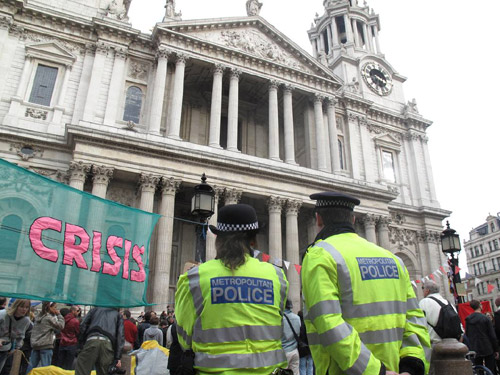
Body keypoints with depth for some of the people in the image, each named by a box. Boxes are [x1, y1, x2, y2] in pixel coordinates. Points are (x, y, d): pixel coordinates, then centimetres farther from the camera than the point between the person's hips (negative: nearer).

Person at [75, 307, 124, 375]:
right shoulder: (118, 314, 26)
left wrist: (80, 343, 17)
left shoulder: (95, 309, 31)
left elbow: (83, 326, 16)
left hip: (92, 340, 0)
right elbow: (120, 336, 12)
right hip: (108, 343, 1)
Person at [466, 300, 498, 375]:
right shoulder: (485, 318, -11)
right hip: (487, 349, -4)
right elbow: (492, 336, -8)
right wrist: (496, 350, 0)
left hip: (474, 349, 4)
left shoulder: (468, 319, 2)